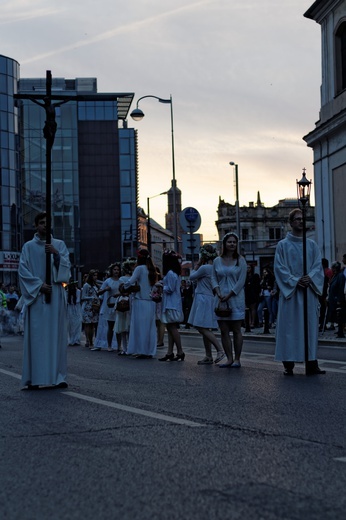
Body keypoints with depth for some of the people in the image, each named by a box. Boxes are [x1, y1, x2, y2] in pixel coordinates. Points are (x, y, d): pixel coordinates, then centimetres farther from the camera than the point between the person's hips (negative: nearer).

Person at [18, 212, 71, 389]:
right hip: (36, 296, -1)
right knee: (36, 336, -5)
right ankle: (34, 378, -5)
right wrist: (39, 285, -11)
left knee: (57, 335, 0)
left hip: (56, 295, 2)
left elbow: (66, 266, 2)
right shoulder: (28, 247, 6)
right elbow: (23, 271, 0)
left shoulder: (59, 245, 11)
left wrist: (56, 254, -15)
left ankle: (58, 376, 2)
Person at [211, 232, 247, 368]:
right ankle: (229, 359, 7)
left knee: (236, 330, -2)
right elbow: (214, 279, 9)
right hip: (221, 298, 3)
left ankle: (237, 359, 2)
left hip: (236, 298, -3)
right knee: (224, 331, 2)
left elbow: (241, 281, -5)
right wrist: (219, 294, -8)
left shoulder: (240, 260, 1)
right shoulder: (217, 261, 9)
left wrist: (229, 295, -11)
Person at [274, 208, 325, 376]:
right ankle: (288, 364, -1)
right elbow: (279, 268, -3)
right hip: (290, 291, -3)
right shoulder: (283, 245, 5)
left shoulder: (312, 245, 14)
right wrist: (295, 281, -14)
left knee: (310, 326, 1)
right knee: (289, 327, -4)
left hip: (309, 290, 3)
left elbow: (318, 266, 7)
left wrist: (310, 277, -13)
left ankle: (311, 363, 2)